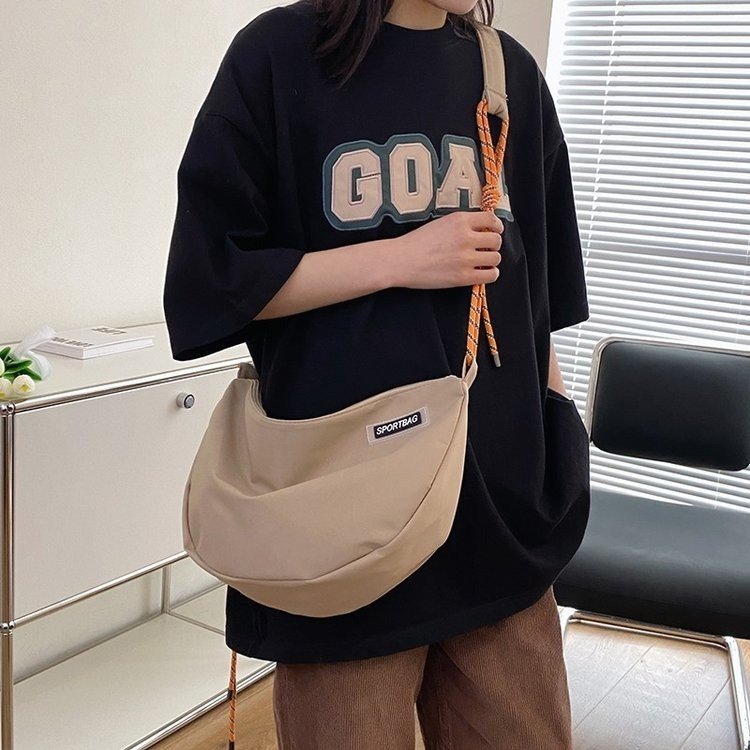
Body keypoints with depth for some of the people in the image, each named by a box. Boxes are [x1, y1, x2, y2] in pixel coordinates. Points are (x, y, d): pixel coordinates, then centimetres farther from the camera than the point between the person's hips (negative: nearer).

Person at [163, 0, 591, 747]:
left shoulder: (513, 73, 10)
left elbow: (537, 299, 14)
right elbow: (210, 277, -7)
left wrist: (560, 452, 13)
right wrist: (401, 257, -13)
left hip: (501, 505, 4)